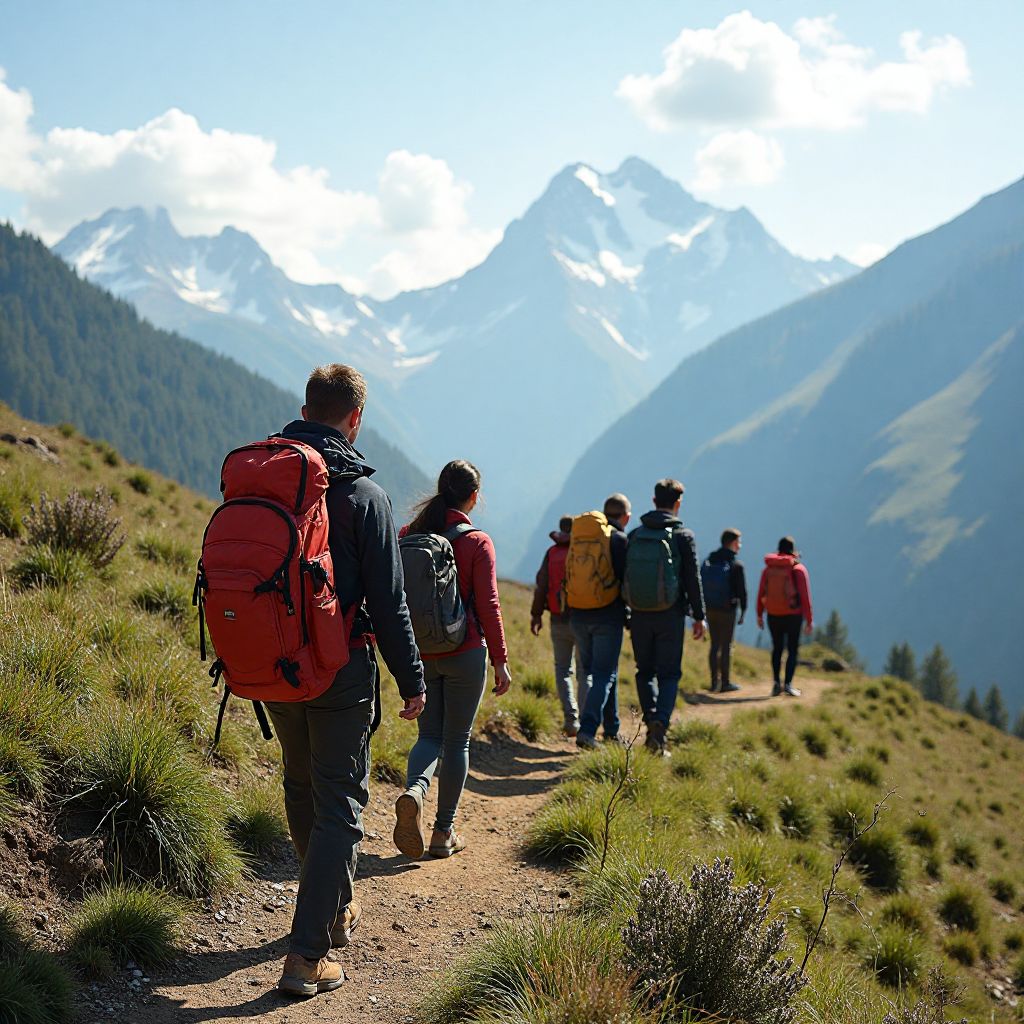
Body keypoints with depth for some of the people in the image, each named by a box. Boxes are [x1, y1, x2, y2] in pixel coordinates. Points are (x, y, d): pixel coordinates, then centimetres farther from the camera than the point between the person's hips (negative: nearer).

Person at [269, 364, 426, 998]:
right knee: (339, 803, 1)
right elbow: (387, 601, -12)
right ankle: (307, 956, -4)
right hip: (342, 671, -5)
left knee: (304, 790, 22)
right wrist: (412, 680, -3)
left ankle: (337, 907, 39)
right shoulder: (363, 494, -12)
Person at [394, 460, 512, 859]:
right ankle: (444, 833, 12)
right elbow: (488, 605, -10)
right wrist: (500, 660, -3)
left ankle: (413, 790, -18)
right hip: (465, 654, -3)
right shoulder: (477, 542, -8)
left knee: (430, 735, 13)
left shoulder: (408, 535, 2)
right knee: (457, 740, 9)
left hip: (419, 655, 3)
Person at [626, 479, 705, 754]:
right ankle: (661, 723, -17)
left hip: (639, 615, 3)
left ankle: (651, 719, -2)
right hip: (670, 617, -3)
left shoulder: (634, 535, 5)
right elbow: (693, 579, -5)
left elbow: (623, 575, 8)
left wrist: (624, 614, 16)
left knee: (645, 670, 14)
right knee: (668, 673, 3)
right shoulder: (683, 536, -5)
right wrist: (699, 616, 1)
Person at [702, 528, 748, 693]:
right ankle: (725, 683, 6)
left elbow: (700, 585, 7)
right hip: (727, 611, -5)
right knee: (726, 646, 3)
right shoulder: (736, 565, -12)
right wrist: (743, 611, 1)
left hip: (710, 609, 5)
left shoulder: (708, 561, 4)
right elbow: (742, 591, -10)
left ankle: (715, 682, 13)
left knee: (715, 645, 12)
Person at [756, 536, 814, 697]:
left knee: (777, 649, 18)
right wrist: (809, 620, -7)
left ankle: (777, 684, 14)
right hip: (793, 615, -3)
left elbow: (761, 593, 3)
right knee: (792, 650, 6)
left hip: (773, 615, 3)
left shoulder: (768, 569, 1)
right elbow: (805, 596, -11)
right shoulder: (799, 569, -9)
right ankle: (788, 685, -4)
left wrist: (759, 615, 15)